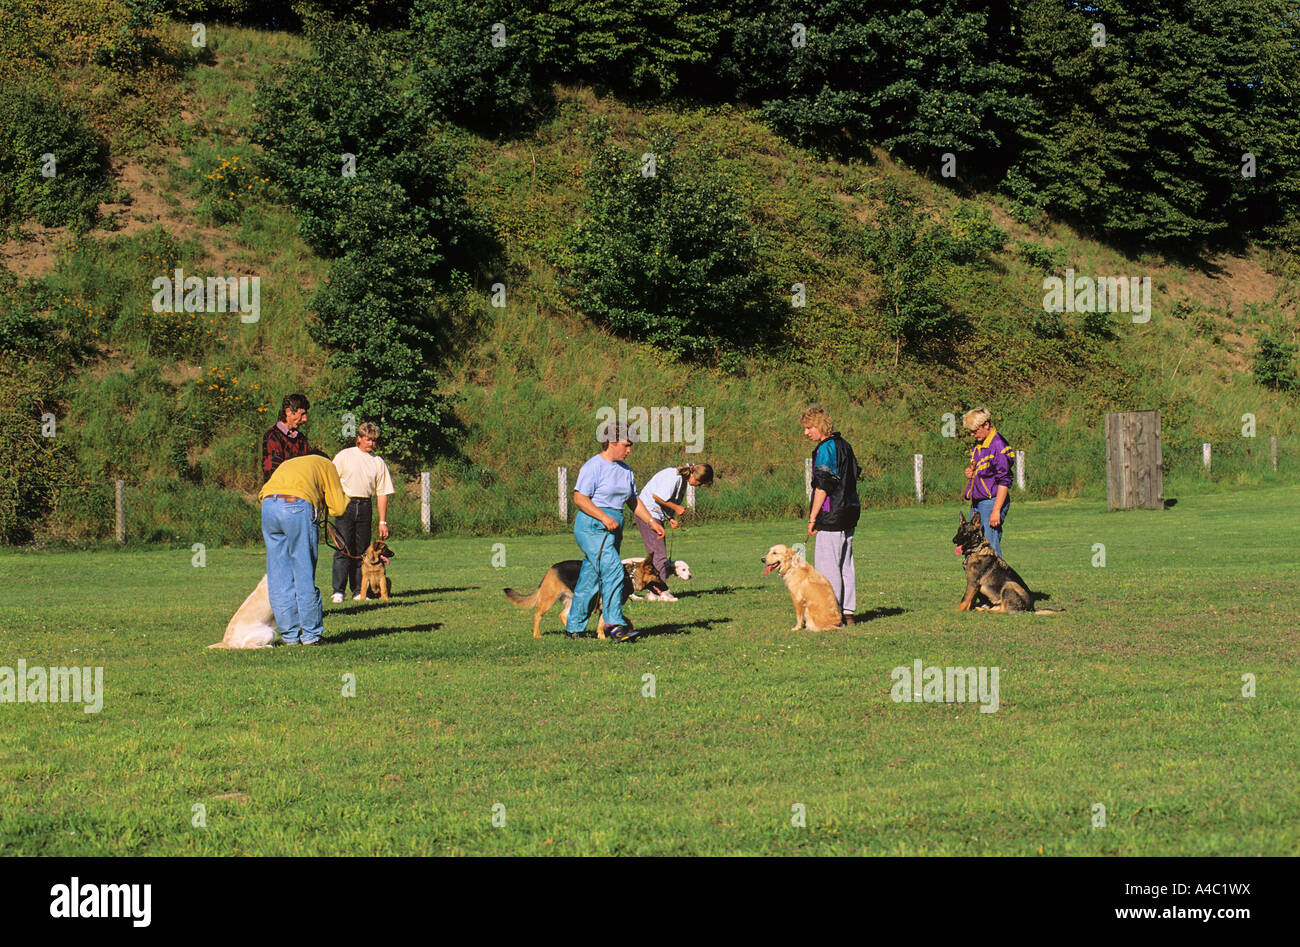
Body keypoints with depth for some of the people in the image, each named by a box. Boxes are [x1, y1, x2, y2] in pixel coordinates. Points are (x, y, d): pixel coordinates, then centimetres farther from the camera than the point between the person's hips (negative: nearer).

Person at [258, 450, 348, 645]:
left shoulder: (288, 464, 37)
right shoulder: (326, 465, 23)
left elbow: (263, 494, 23)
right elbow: (338, 508, 15)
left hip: (268, 505, 4)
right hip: (298, 505, -4)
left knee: (278, 576, 8)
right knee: (304, 574, 2)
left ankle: (290, 635, 11)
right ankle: (311, 634, 6)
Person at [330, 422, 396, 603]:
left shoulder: (378, 463, 10)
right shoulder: (344, 456, 4)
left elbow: (382, 493, 9)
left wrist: (382, 522, 5)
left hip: (365, 507, 3)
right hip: (345, 505, -3)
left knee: (361, 551, 4)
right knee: (343, 548, -10)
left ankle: (358, 591, 10)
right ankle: (338, 591, -11)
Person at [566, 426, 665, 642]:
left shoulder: (625, 470, 17)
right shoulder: (594, 467, -9)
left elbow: (634, 501, 23)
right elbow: (579, 498, -15)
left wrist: (651, 522, 12)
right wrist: (604, 517, -22)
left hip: (612, 531, 8)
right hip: (592, 527, -8)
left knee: (589, 580, 9)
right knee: (612, 570, -21)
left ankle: (573, 628, 14)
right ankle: (615, 624, -24)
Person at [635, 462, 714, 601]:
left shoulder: (682, 478, 8)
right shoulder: (674, 477, -23)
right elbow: (657, 496, -25)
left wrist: (670, 518, 2)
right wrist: (675, 508, -14)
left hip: (656, 516, 10)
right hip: (649, 513, -10)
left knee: (655, 553, 11)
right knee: (659, 553, -10)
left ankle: (654, 592, 14)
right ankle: (662, 592, -10)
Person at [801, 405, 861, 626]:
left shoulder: (825, 449, -13)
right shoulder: (844, 445, 15)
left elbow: (823, 487, -17)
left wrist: (813, 518, -13)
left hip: (832, 516, -9)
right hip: (850, 511, 9)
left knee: (827, 566, -5)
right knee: (845, 563, 12)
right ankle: (848, 612, 15)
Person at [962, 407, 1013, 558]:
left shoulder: (998, 446, -15)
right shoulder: (977, 445, 14)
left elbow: (1004, 481, -18)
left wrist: (996, 510, -21)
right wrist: (970, 473, 7)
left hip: (992, 501, -9)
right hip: (977, 503, 9)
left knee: (990, 548, -11)